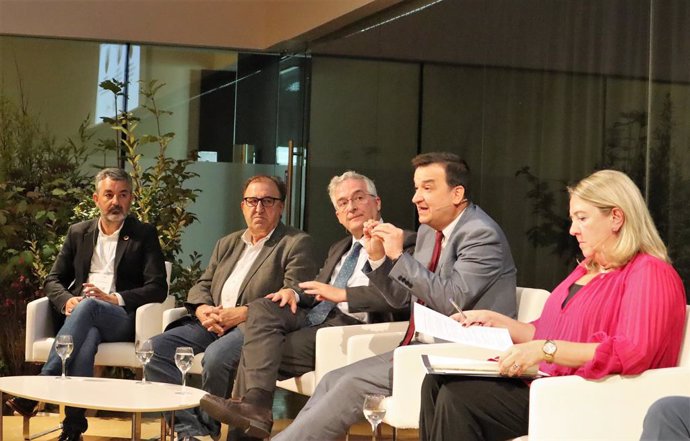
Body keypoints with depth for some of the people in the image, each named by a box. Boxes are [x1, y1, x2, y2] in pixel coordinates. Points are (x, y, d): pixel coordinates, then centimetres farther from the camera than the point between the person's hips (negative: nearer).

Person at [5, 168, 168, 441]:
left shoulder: (144, 235, 9)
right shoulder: (78, 233, 20)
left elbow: (158, 288, -1)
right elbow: (53, 280, 17)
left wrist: (115, 298, -15)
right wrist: (66, 301, -8)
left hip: (122, 319, -2)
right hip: (82, 317, 2)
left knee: (89, 305, -38)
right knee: (87, 338, -38)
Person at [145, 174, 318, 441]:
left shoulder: (297, 244, 3)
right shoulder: (227, 244, 26)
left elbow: (294, 297, -9)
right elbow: (202, 285, 23)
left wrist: (242, 313, -16)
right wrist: (202, 309, -3)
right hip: (212, 323, 7)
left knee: (216, 356, -37)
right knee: (155, 348, -15)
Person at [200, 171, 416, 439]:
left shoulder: (403, 243, 2)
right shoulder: (339, 249, 30)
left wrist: (342, 294, -16)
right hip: (314, 317, 8)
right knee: (262, 308, -22)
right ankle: (255, 404, -34)